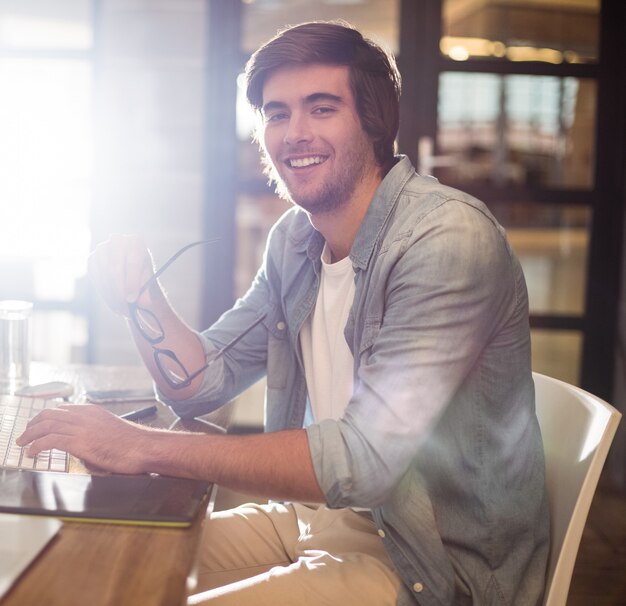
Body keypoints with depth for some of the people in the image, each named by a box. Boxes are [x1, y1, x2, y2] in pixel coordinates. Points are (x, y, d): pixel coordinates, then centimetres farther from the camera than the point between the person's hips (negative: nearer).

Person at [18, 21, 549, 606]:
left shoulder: (449, 239, -22)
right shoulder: (294, 240, 5)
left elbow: (366, 457, -30)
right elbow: (200, 382, 10)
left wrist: (147, 447, -27)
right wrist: (139, 295, -9)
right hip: (321, 516, 7)